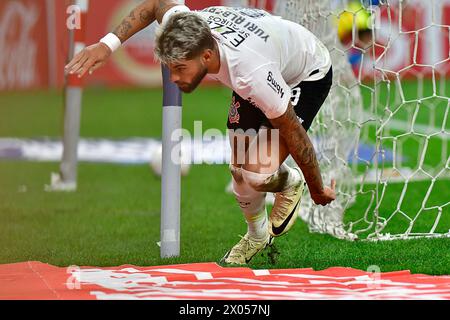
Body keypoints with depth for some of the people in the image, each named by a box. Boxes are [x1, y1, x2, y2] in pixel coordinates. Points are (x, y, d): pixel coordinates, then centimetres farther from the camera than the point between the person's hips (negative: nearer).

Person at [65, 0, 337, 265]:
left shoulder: (253, 75, -45)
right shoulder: (186, 32, -29)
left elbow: (294, 133, -30)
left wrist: (318, 190, -15)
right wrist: (109, 43, -14)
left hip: (309, 76, -6)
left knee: (258, 175, -22)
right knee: (240, 171, 4)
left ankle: (290, 183, 14)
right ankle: (257, 236, 33)